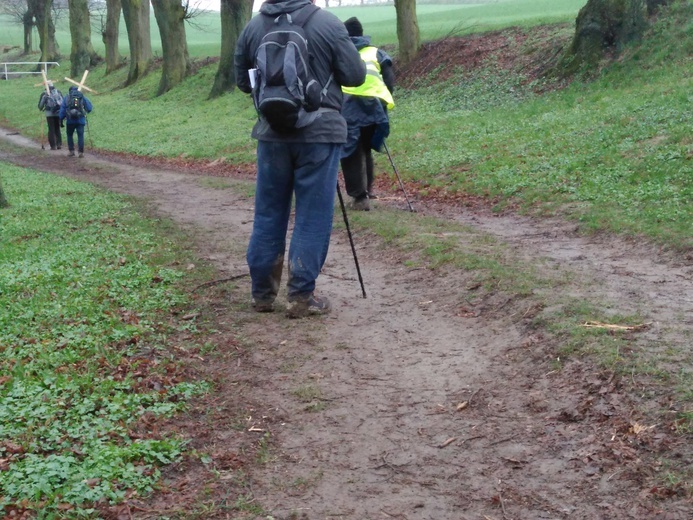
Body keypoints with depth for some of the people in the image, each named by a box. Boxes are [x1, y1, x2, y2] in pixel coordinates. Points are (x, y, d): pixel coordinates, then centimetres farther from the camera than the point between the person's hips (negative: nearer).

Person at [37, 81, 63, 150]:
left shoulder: (44, 94, 0)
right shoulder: (58, 92, 7)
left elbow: (40, 105, 5)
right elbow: (63, 102, 6)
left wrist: (41, 109, 27)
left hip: (49, 114, -2)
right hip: (58, 113, 2)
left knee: (51, 130, 4)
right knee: (57, 129, 14)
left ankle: (53, 146, 1)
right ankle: (59, 144, 7)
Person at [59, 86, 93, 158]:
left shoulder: (67, 98, 6)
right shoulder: (82, 96, 5)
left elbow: (62, 109, 3)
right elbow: (89, 107, 4)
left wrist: (61, 119, 7)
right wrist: (86, 112, 26)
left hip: (70, 120, 0)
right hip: (80, 120, 0)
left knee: (70, 135, 16)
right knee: (80, 136, 1)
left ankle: (71, 151, 15)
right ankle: (81, 152, -4)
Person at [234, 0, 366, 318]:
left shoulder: (253, 27, 5)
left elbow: (243, 81, 13)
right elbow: (355, 76, -3)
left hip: (272, 133, 4)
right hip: (319, 132, -4)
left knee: (268, 213, 12)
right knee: (312, 217, 2)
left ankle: (262, 293, 19)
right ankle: (301, 297, 4)